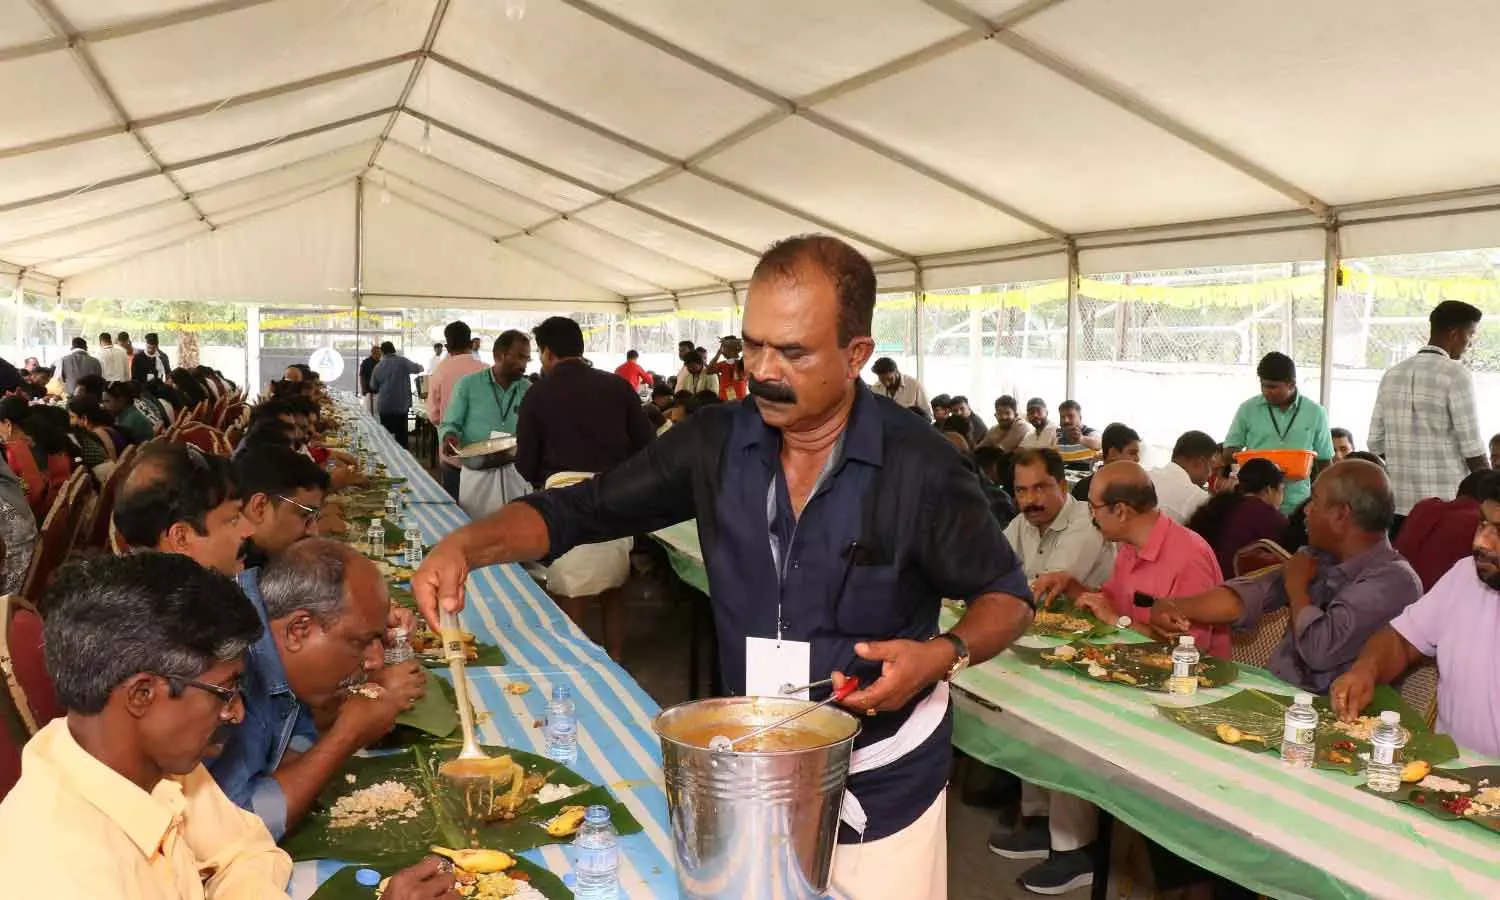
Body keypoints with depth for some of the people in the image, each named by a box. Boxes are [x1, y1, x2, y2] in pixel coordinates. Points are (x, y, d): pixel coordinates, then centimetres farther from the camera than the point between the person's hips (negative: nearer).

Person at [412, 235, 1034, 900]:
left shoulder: (918, 466, -17)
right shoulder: (715, 443, -8)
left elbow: (1006, 597, -5)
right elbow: (579, 510, -4)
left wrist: (944, 655, -25)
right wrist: (468, 544, -21)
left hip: (881, 789, -3)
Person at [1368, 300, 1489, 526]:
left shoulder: (1392, 375, 9)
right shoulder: (1455, 374, -8)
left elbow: (1376, 443, 9)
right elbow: (1472, 448, -9)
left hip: (1398, 502, 6)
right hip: (1447, 503, -6)